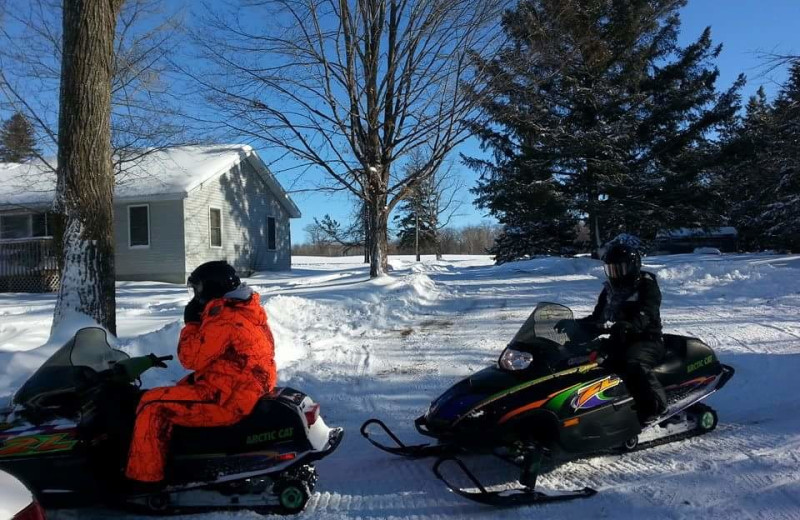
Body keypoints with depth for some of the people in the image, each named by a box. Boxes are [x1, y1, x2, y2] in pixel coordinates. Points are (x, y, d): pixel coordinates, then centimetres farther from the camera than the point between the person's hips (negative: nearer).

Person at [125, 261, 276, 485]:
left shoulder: (224, 318, -21)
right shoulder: (245, 307, 9)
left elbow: (192, 358, -17)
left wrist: (191, 323, -6)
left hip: (227, 399, -10)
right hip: (248, 390, 10)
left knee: (153, 403, -7)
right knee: (183, 387, 28)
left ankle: (144, 476, 1)